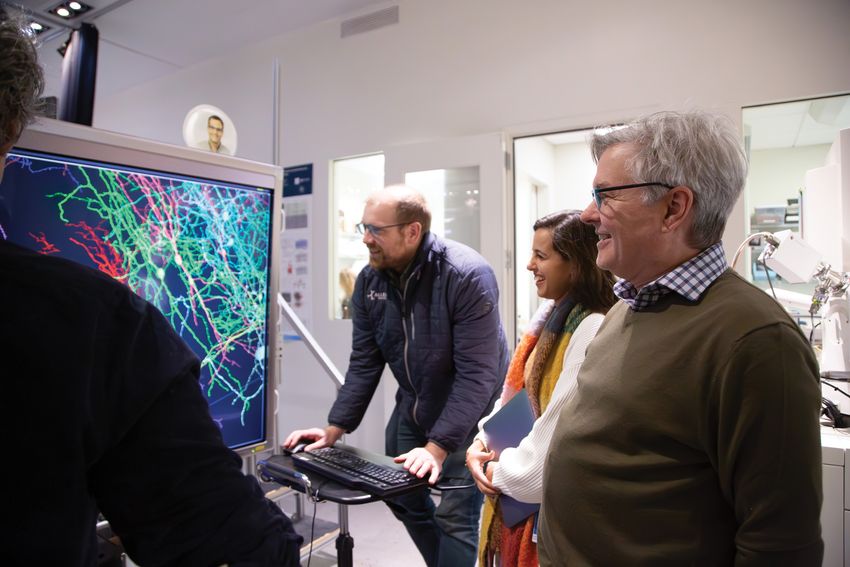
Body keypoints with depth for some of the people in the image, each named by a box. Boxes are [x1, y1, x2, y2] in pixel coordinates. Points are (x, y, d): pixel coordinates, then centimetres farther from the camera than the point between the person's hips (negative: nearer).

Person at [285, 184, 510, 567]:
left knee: (455, 515, -5)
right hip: (412, 407, 6)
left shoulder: (467, 275, -26)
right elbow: (364, 362, -3)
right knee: (401, 494, 17)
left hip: (468, 412, -6)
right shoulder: (369, 280, -7)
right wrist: (335, 428, -8)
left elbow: (476, 374, -27)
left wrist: (438, 446, -29)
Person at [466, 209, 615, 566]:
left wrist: (503, 474, -12)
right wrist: (480, 442, -2)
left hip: (547, 503, -8)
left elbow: (564, 428, -25)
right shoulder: (550, 316, 5)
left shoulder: (592, 330, -24)